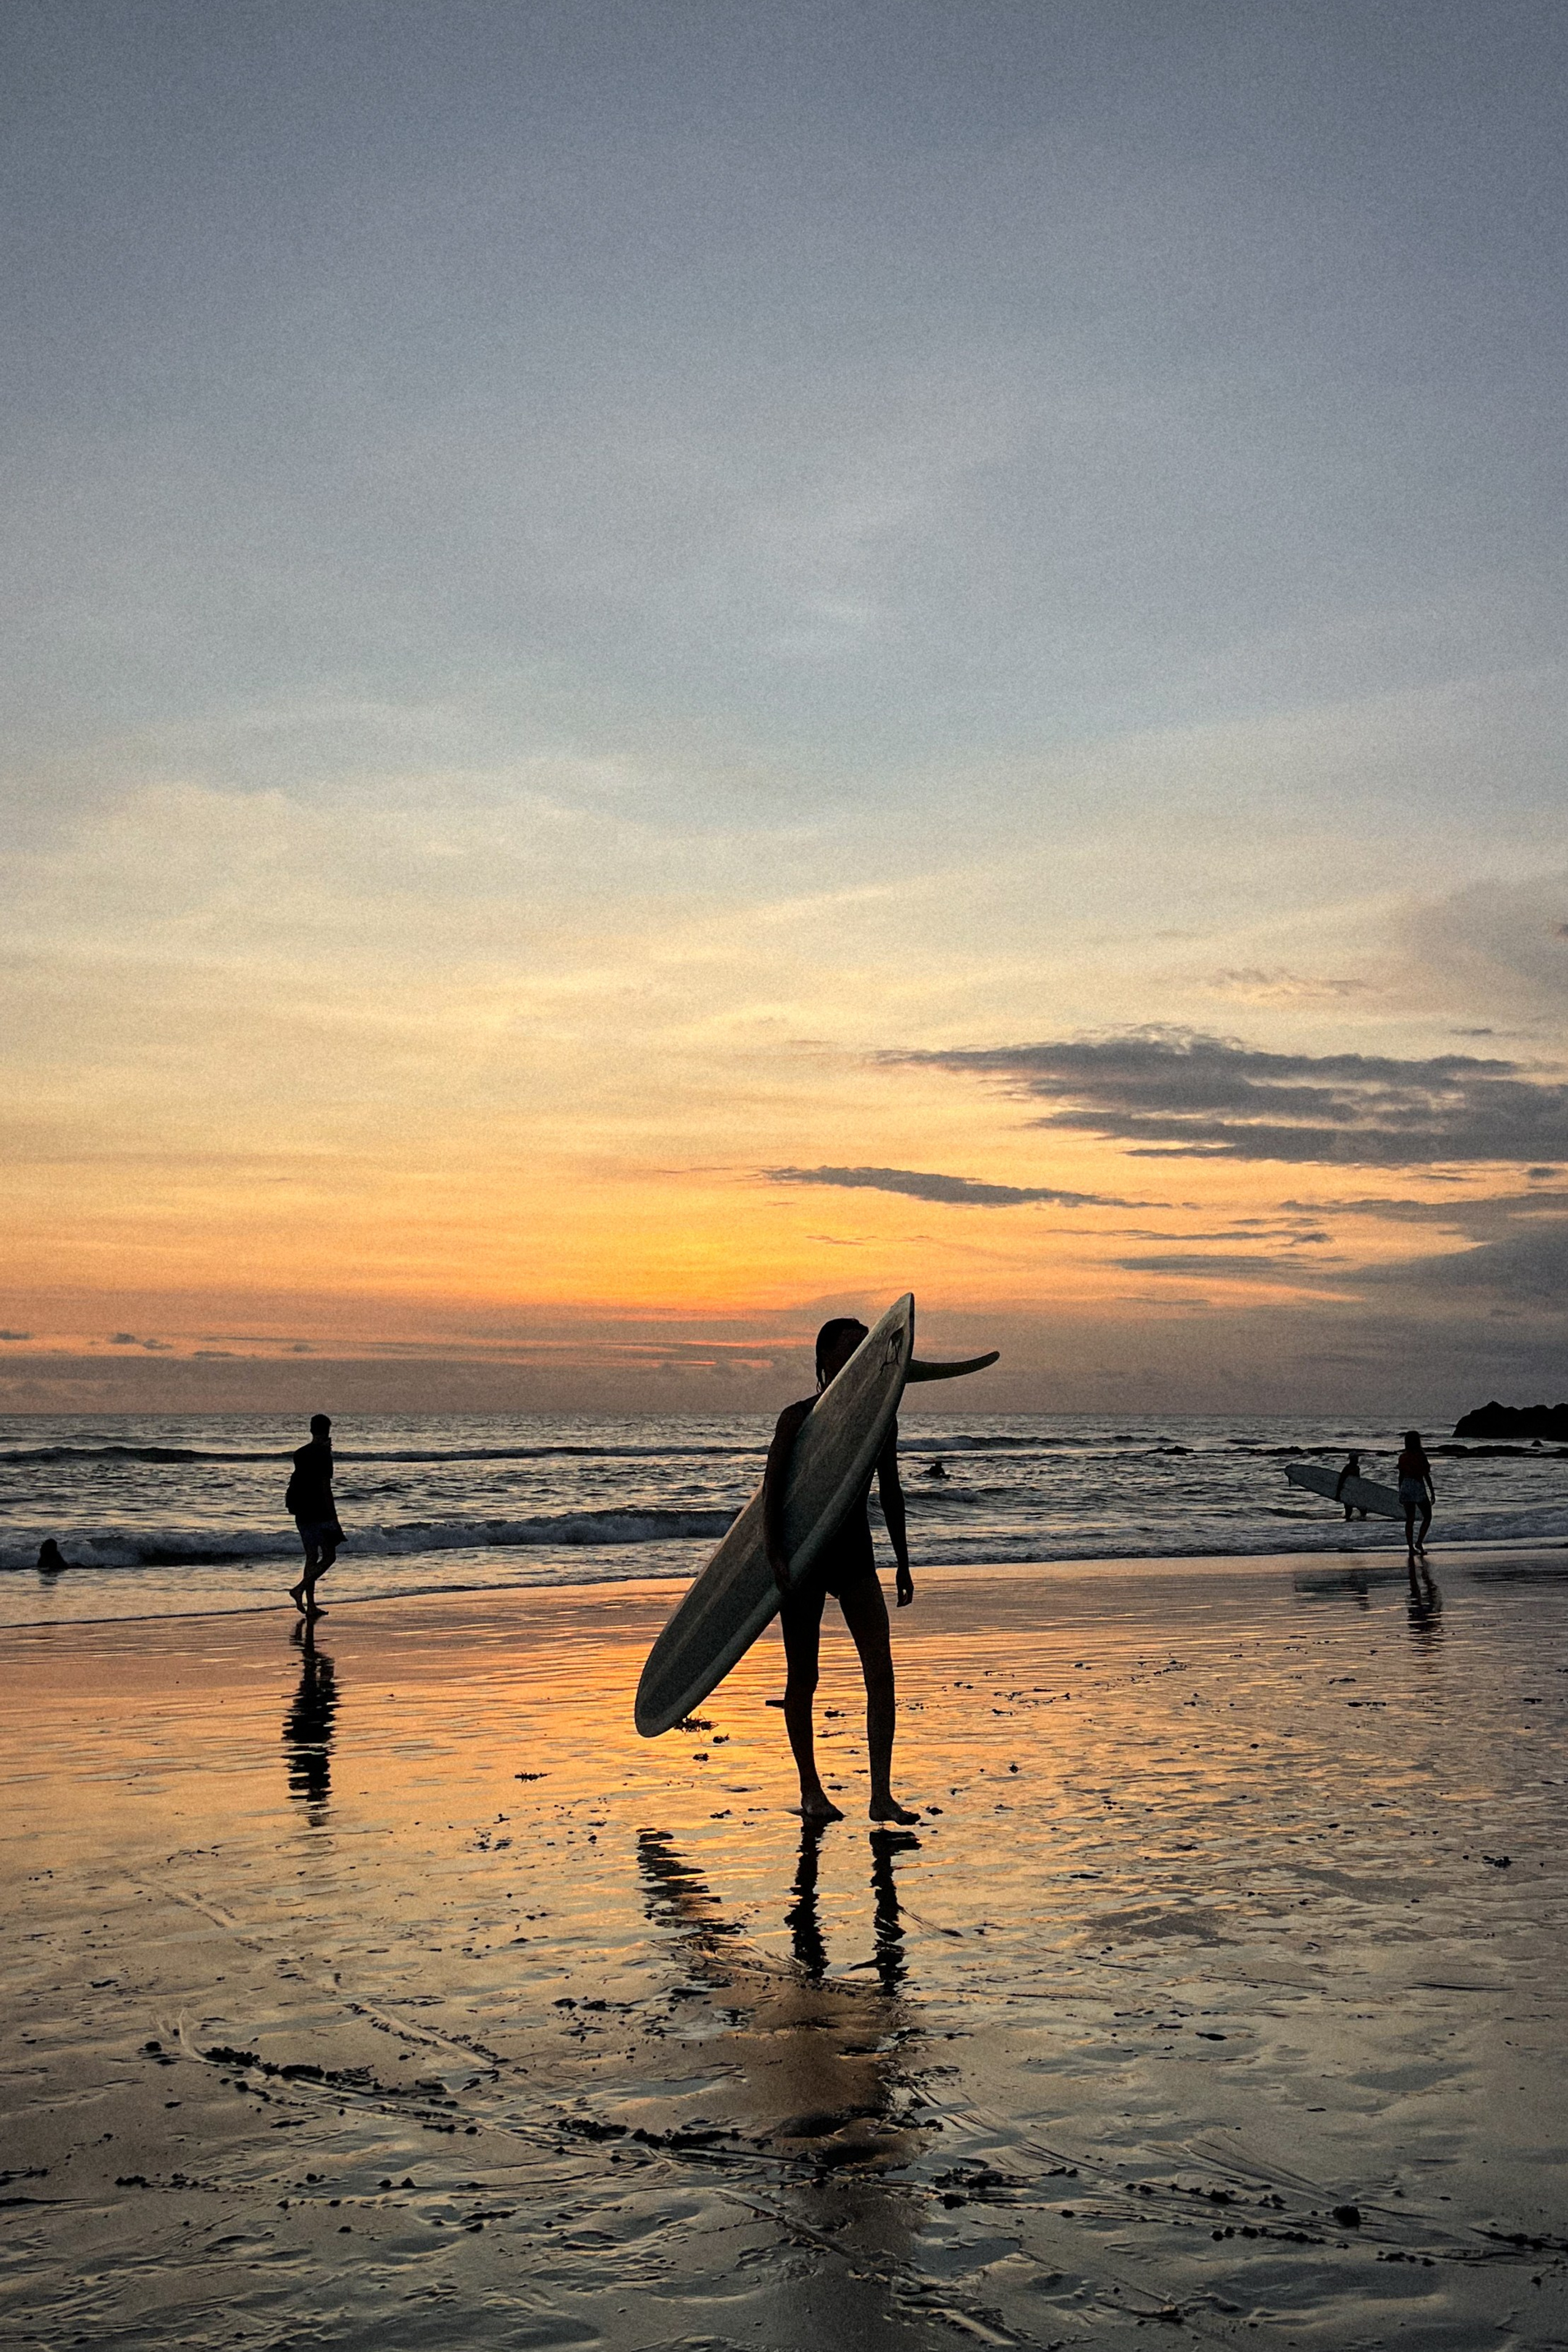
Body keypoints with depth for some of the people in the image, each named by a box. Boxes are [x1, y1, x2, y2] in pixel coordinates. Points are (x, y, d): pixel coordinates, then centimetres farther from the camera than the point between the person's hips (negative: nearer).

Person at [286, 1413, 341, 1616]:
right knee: (329, 1556, 0)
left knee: (312, 1557, 11)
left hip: (302, 1514, 7)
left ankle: (311, 1606, 8)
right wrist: (334, 1518, -14)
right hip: (320, 1514, -7)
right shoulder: (323, 1455, -12)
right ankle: (300, 1589, -15)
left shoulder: (300, 1454, 9)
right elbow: (325, 1487, -16)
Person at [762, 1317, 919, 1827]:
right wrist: (774, 1553, -26)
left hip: (855, 1554, 4)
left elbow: (890, 1493, 13)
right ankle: (810, 1789, 21)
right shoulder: (799, 1418, -10)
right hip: (803, 1555, -4)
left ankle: (882, 1795, -4)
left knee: (881, 1672, -7)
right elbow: (772, 1490, -14)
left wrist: (902, 1563, 14)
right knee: (803, 1677, 5)